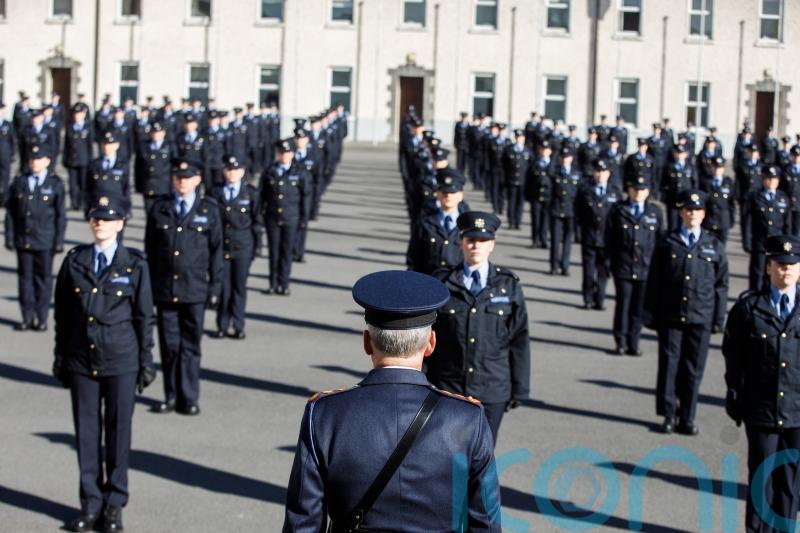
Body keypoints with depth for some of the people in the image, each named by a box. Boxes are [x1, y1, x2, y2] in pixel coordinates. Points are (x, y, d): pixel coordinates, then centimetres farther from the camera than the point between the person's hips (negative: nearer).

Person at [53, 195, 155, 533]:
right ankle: (90, 503, 17)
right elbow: (62, 312, 9)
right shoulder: (74, 261, 5)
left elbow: (144, 316, 1)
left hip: (121, 360, -2)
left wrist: (146, 361, 0)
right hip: (81, 360, 2)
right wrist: (60, 356, 7)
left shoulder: (134, 265, -1)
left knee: (119, 430, 4)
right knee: (86, 430, 6)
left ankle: (114, 504, 16)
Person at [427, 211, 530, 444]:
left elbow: (519, 339, 4)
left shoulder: (509, 285, 3)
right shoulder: (442, 282, 2)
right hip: (447, 389, 0)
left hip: (492, 391, 1)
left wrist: (519, 388, 2)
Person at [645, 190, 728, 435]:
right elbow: (654, 281, 4)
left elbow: (721, 284, 8)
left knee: (693, 369, 5)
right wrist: (651, 314, 0)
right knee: (669, 366, 2)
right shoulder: (667, 243, 4)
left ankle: (687, 418, 14)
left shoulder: (714, 246, 6)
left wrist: (719, 318, 3)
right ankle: (669, 415, 13)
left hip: (701, 318, 1)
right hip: (670, 316, -1)